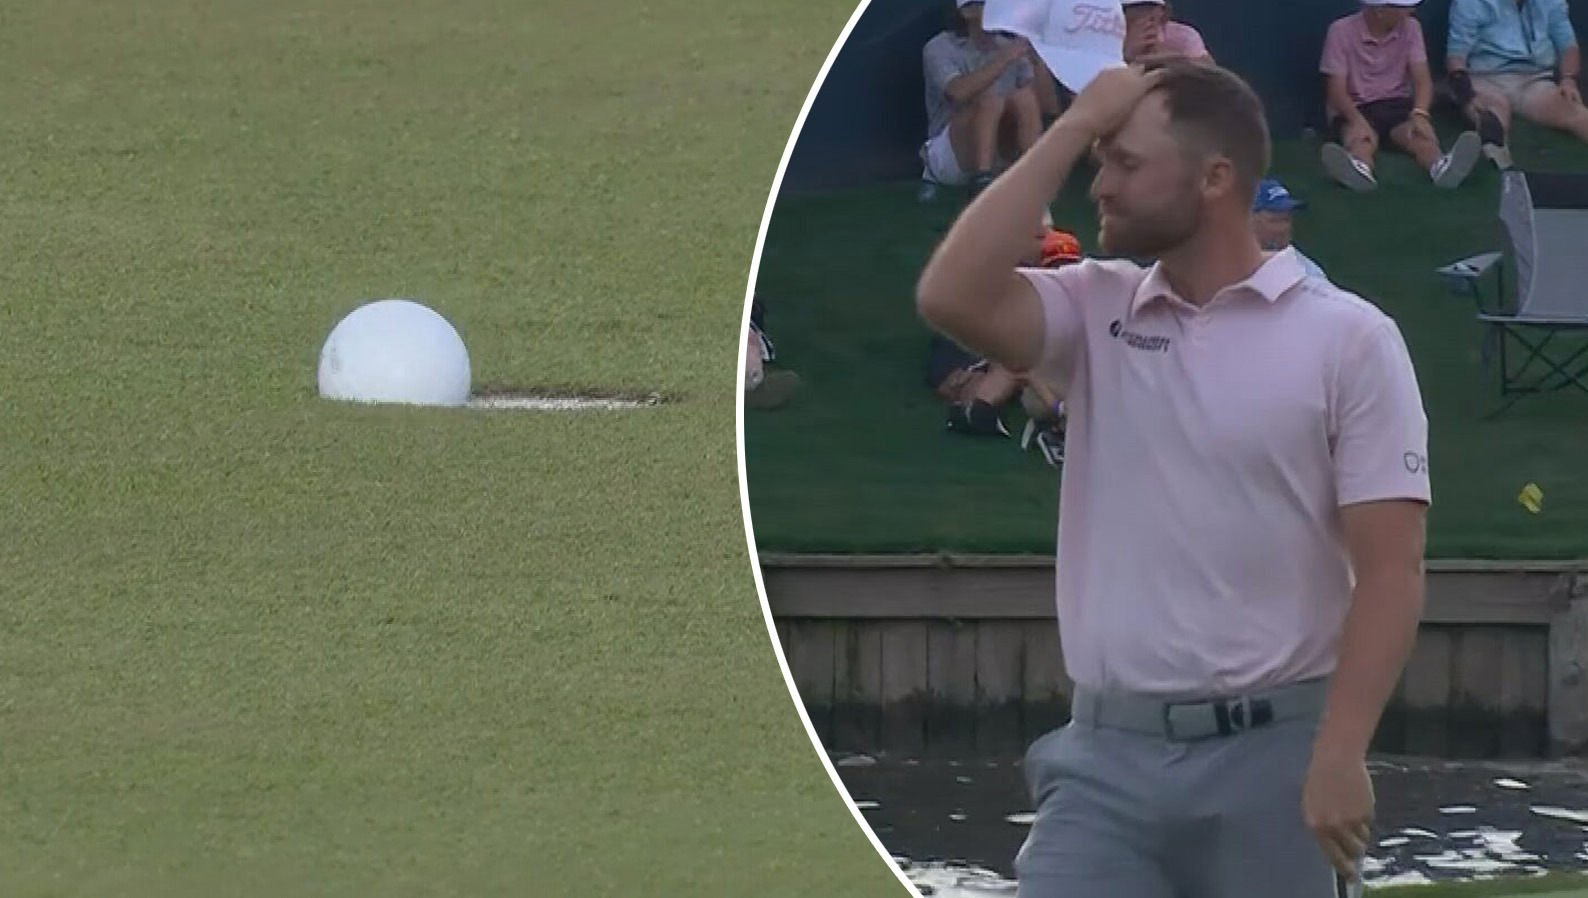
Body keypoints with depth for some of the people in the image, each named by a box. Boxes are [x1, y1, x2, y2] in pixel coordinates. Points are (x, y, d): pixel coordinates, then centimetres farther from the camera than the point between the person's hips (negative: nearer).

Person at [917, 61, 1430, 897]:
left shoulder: (1347, 339, -4)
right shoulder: (1096, 313, 8)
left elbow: (1389, 569, -8)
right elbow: (952, 296, -11)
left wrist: (1339, 757, -18)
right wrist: (1072, 130, -6)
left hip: (1270, 756, -3)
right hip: (1108, 754, 3)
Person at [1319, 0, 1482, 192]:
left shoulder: (1410, 27, 2)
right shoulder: (1342, 31, -9)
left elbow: (1422, 79, -6)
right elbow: (1337, 90, -14)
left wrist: (1419, 114, -28)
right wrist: (1358, 122, -34)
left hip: (1398, 106, 3)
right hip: (1356, 109, -3)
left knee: (1420, 131, -32)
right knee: (1360, 137, -38)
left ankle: (1441, 167, -67)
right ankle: (1359, 170, -74)